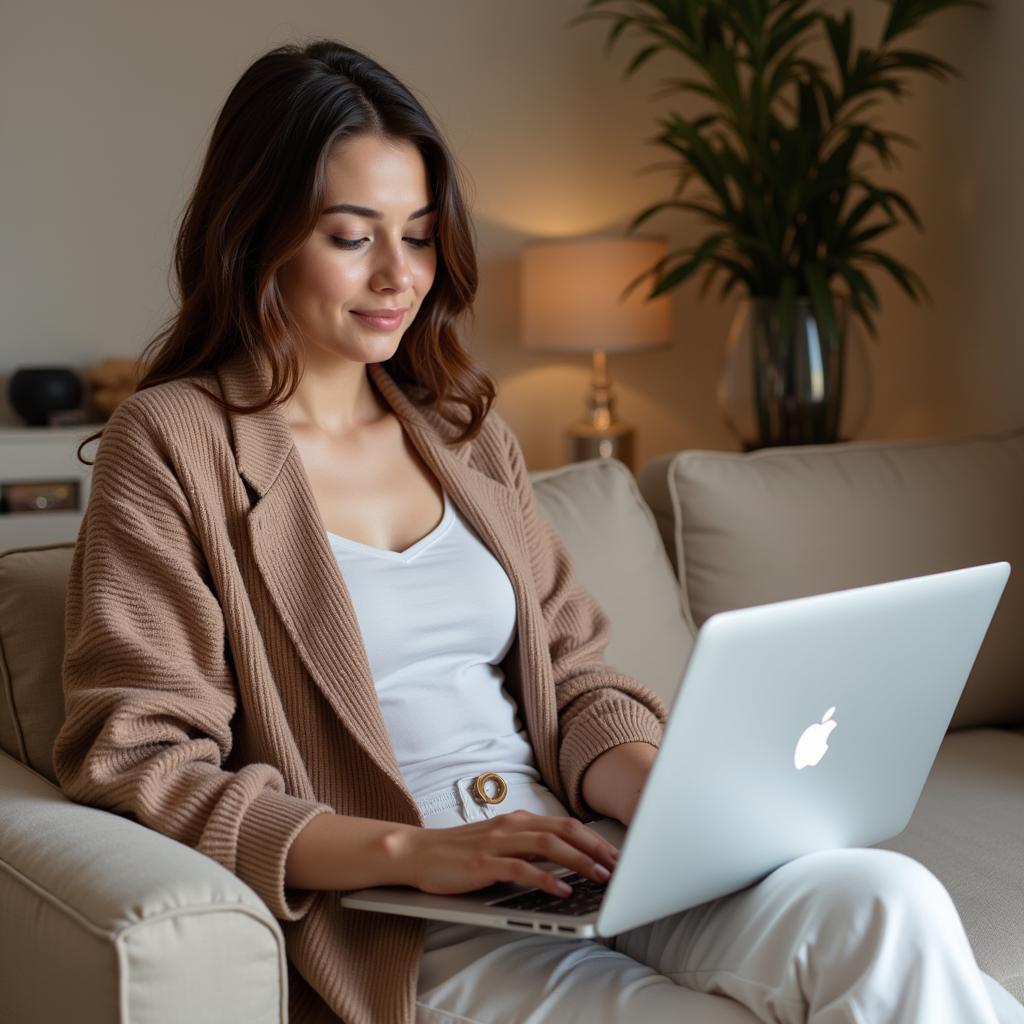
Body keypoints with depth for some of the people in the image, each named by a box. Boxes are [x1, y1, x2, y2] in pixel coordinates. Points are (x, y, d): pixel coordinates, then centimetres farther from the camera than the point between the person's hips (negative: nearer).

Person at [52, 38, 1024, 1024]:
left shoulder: (464, 431, 19)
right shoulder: (170, 444, 1)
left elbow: (573, 682, 16)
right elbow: (138, 764, -6)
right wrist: (411, 850, -18)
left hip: (587, 874, 6)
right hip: (402, 933, -5)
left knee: (890, 907, -24)